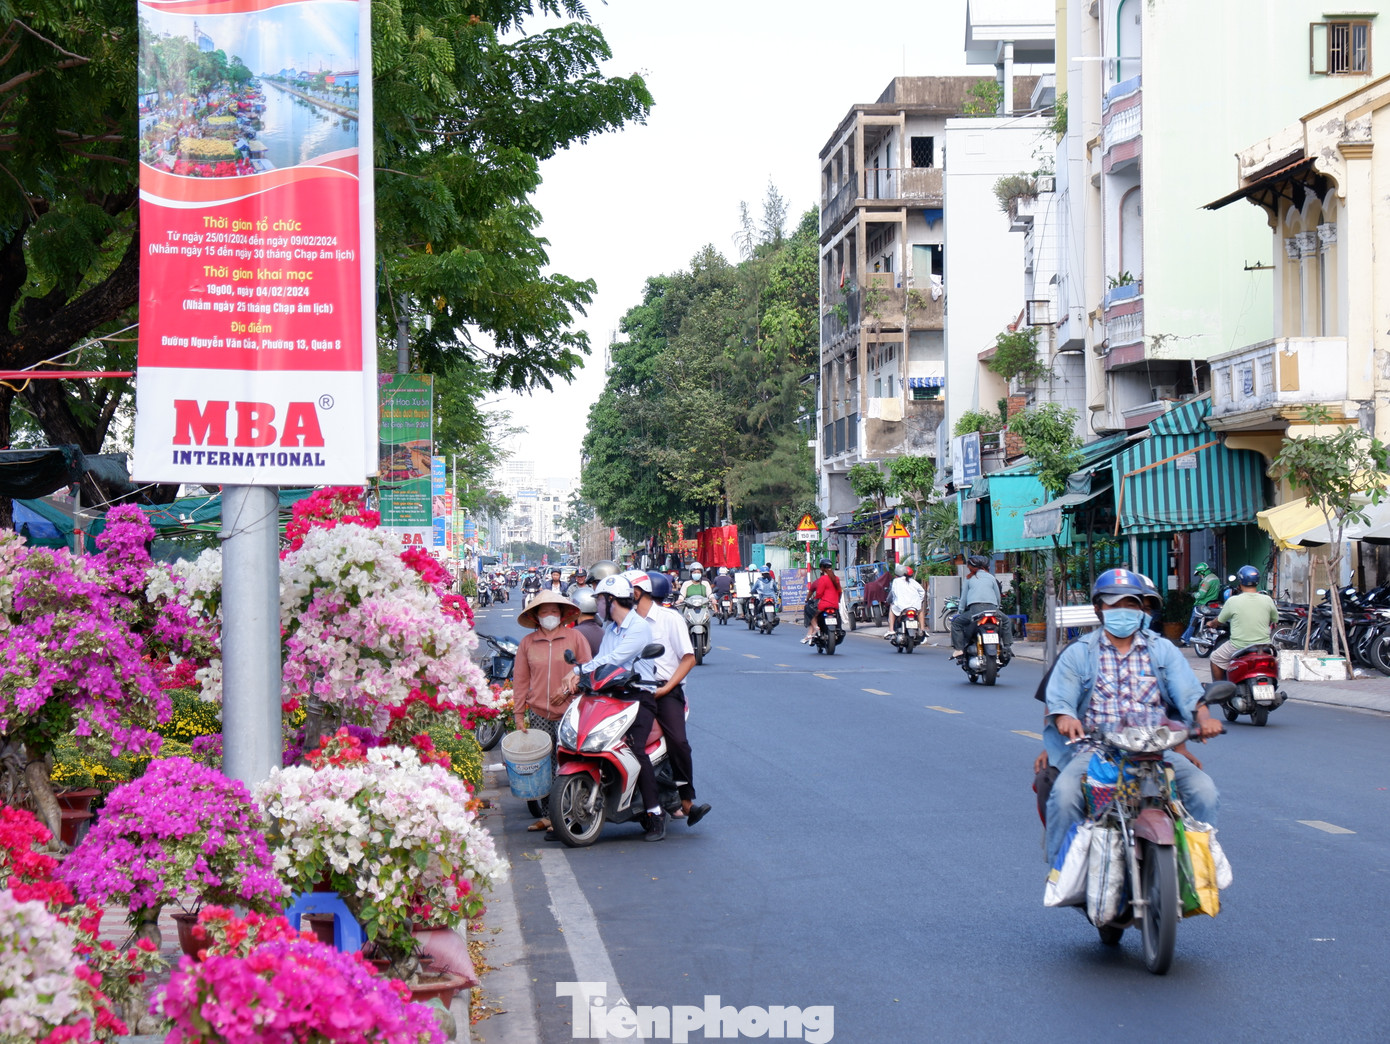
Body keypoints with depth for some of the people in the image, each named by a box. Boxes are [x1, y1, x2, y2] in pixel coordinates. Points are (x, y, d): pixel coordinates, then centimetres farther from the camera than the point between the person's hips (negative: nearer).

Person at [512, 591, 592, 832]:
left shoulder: (575, 637, 4)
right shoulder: (527, 643, 10)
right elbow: (520, 680, 11)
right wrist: (519, 714, 7)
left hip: (569, 712, -2)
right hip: (538, 713, 2)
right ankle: (546, 814, 9)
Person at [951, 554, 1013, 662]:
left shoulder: (968, 578, 17)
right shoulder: (991, 578, 20)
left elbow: (963, 597, 16)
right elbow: (998, 596, 23)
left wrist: (960, 612, 27)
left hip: (975, 609, -2)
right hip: (992, 608, 2)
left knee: (956, 623, 13)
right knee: (1007, 622, 27)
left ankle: (958, 649, -3)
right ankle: (1007, 647, 14)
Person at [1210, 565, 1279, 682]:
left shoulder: (1233, 601, -11)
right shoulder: (1267, 600, -4)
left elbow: (1220, 620, 5)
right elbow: (1275, 620, 12)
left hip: (1239, 646, -3)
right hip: (1263, 645, 3)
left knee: (1215, 658, 20)